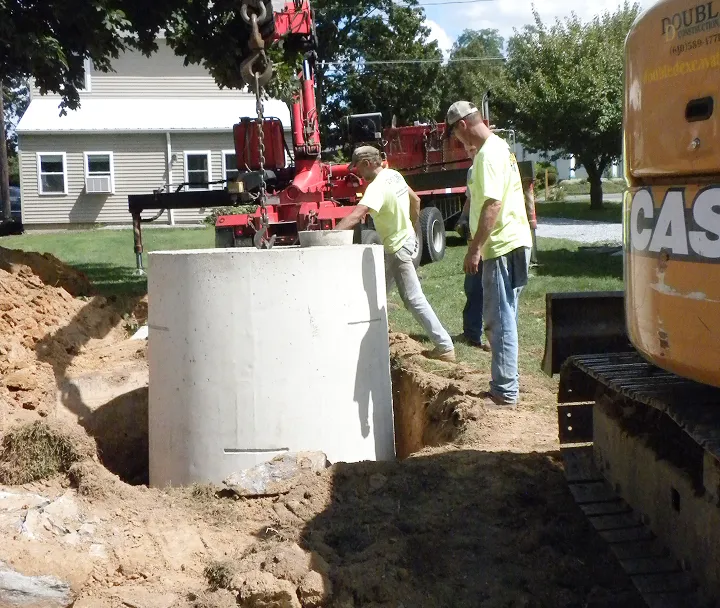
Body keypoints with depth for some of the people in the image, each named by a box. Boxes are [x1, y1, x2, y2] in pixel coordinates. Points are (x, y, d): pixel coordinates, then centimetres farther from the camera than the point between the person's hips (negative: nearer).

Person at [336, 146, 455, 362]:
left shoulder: (377, 187, -24)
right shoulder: (394, 175, 4)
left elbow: (355, 216, -36)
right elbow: (415, 200, 16)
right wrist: (411, 227, 24)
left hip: (398, 248, -10)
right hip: (406, 238, 10)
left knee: (414, 299, -5)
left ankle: (445, 348, -2)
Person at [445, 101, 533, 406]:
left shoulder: (488, 154, -15)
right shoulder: (499, 146, 17)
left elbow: (492, 203, -23)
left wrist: (475, 248, -21)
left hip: (502, 246, -10)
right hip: (511, 242, 10)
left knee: (499, 320, -5)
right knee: (502, 318, 16)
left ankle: (505, 392, 1)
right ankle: (506, 384, 25)